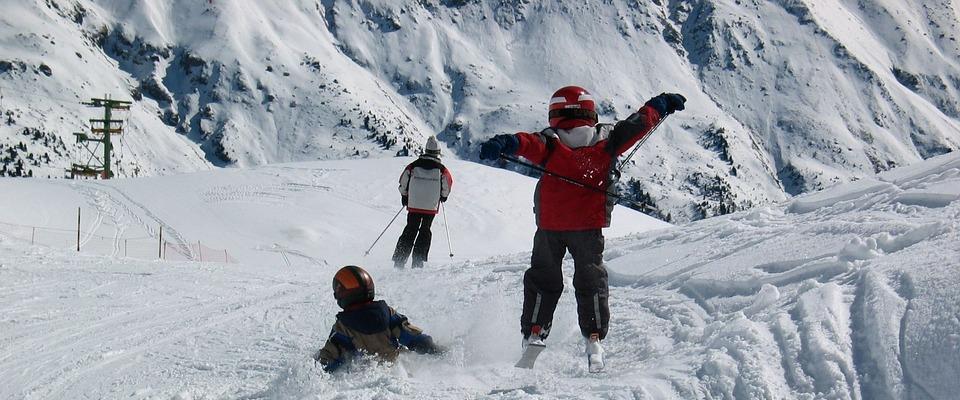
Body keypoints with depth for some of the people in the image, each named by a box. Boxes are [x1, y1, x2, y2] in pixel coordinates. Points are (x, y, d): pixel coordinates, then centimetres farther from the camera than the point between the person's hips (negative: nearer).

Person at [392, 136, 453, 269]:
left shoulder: (414, 165, -3)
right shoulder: (441, 169, -6)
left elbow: (403, 182, 4)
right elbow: (448, 183, 5)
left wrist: (404, 197, 20)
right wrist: (443, 196, 25)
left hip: (414, 205, 1)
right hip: (431, 207, -1)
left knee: (410, 231, 10)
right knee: (425, 231, 12)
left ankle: (399, 260, 4)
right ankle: (418, 260, 4)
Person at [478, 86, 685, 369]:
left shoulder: (550, 143, -6)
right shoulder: (605, 139, -1)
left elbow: (529, 143, -27)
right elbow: (638, 123, 9)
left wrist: (504, 144, -44)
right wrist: (663, 104, 24)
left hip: (549, 226, 0)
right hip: (589, 226, 1)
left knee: (543, 281, 14)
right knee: (591, 281, 12)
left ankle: (533, 335, 5)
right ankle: (594, 339, 0)